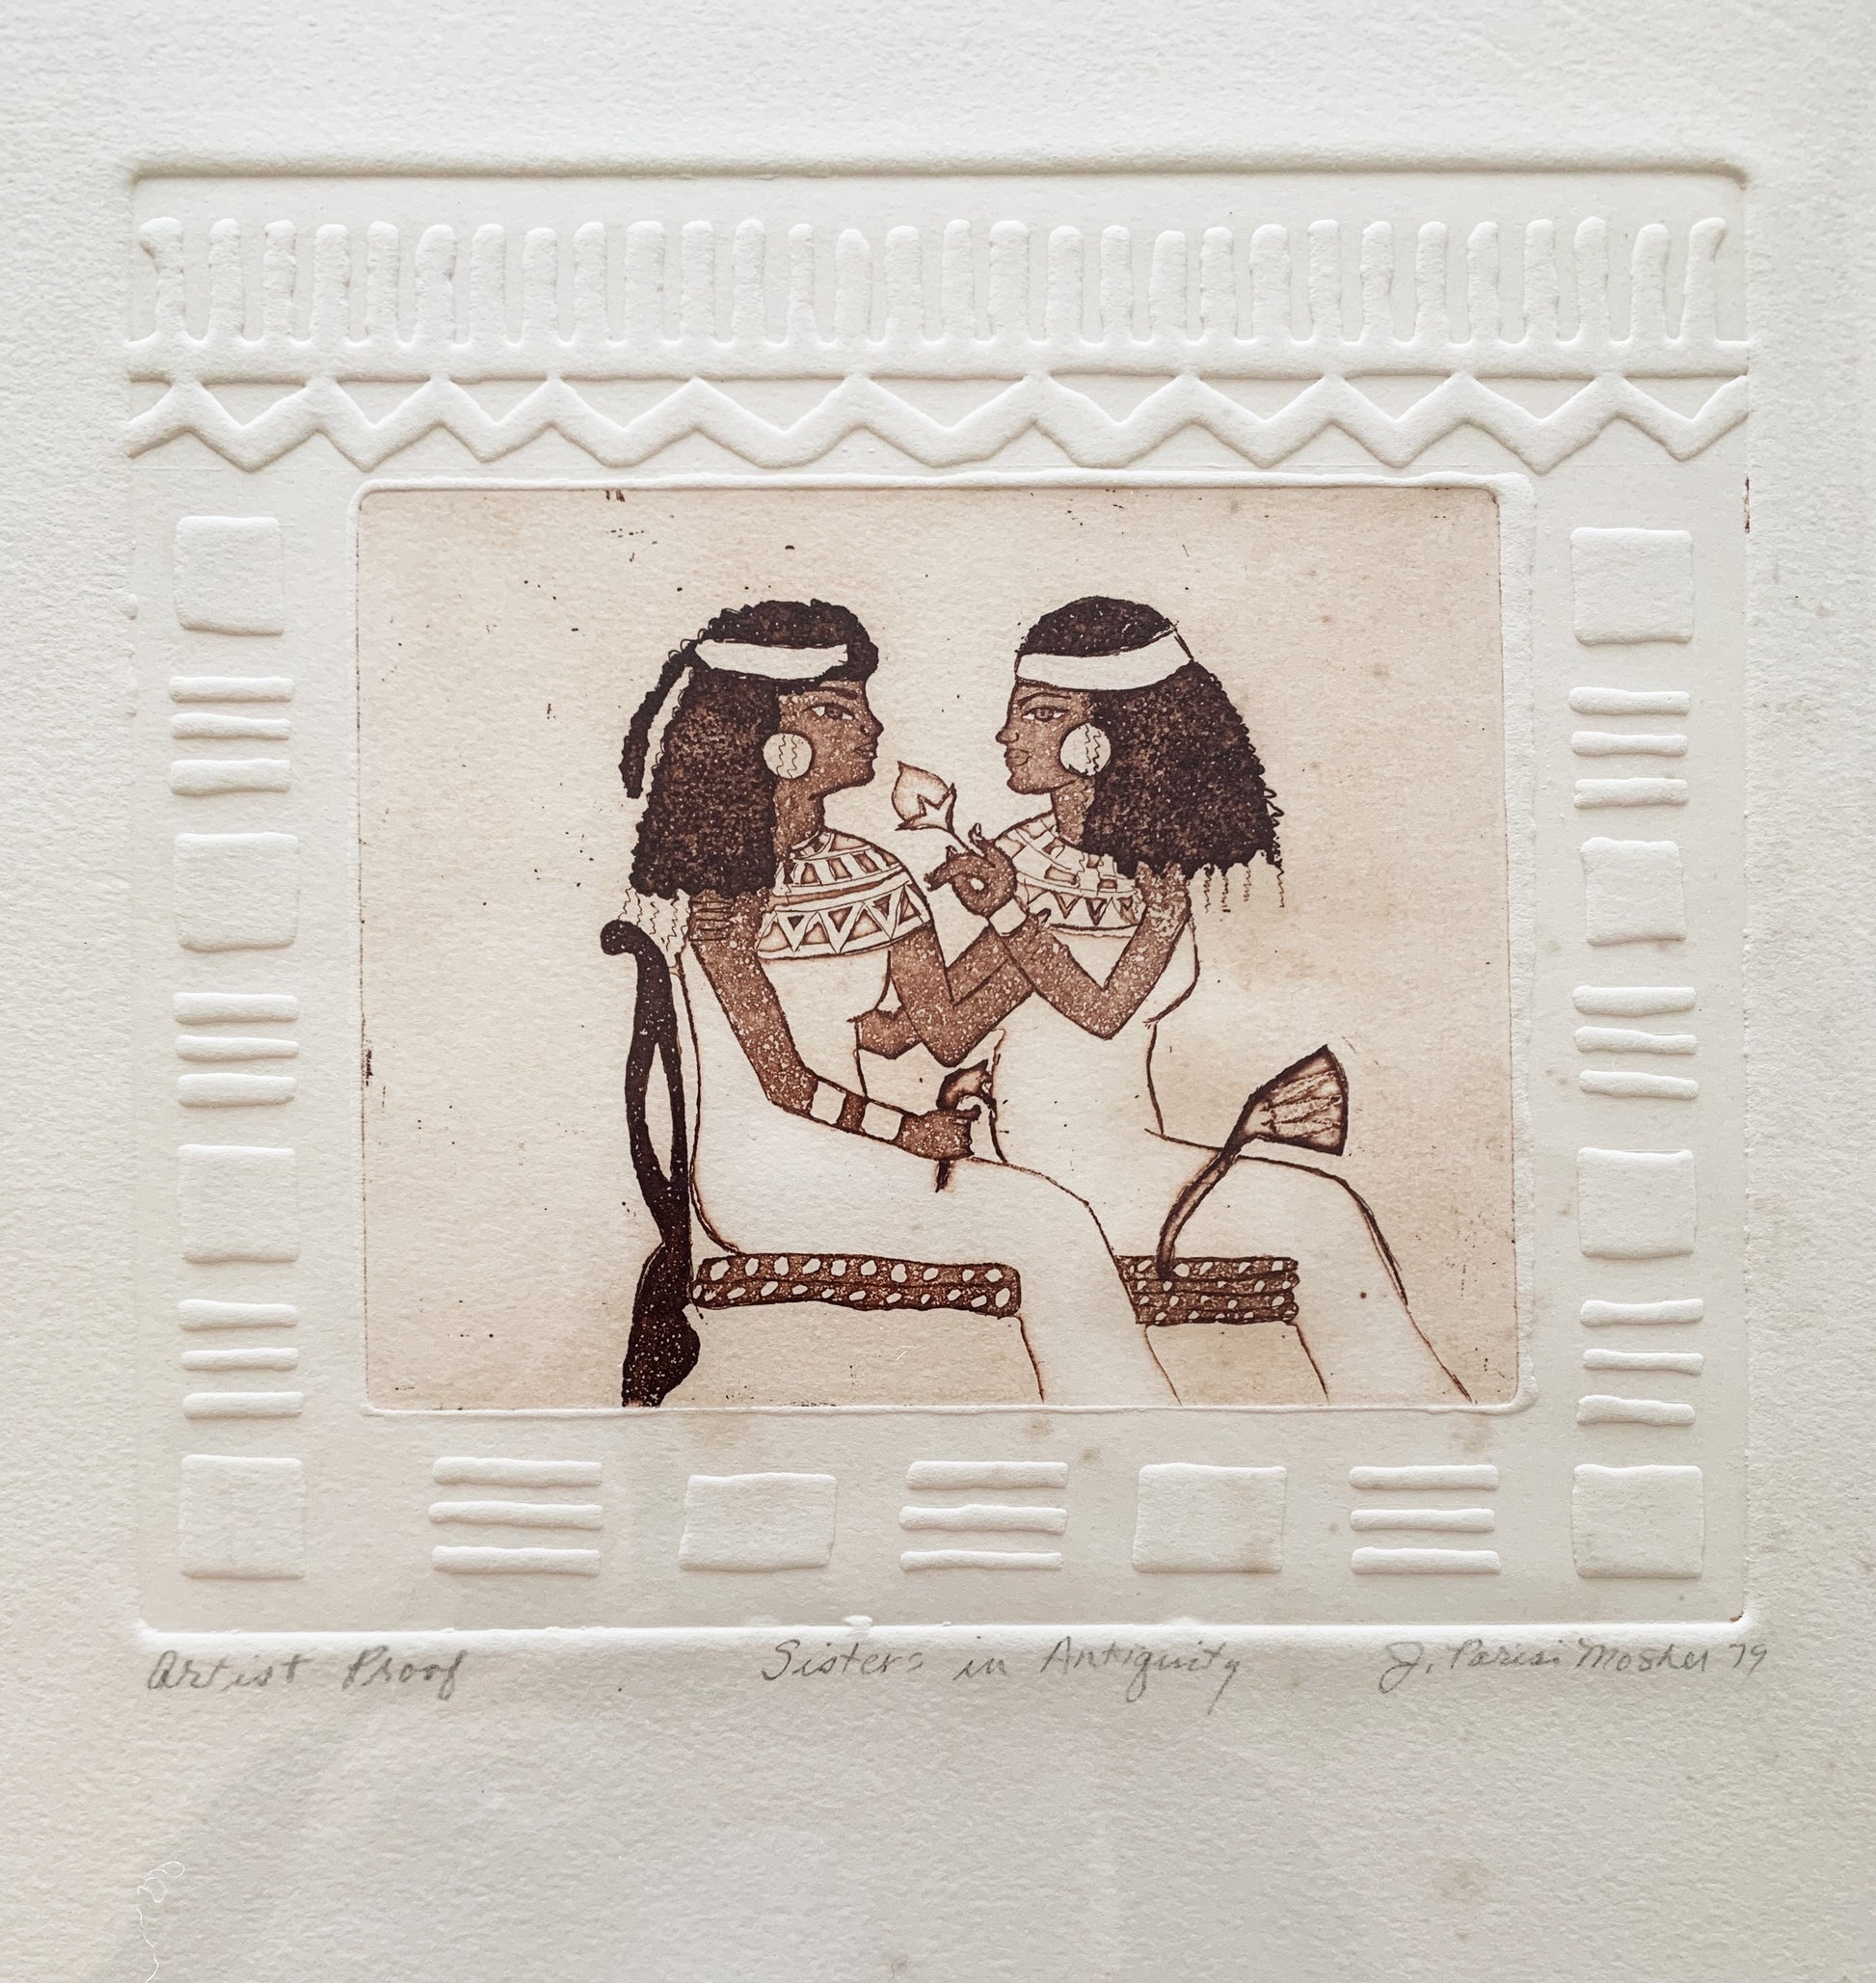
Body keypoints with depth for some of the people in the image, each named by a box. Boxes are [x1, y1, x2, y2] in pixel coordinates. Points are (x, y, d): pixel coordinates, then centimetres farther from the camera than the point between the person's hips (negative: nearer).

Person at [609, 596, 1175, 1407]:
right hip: (759, 1168, -6)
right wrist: (910, 1131, -7)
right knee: (1047, 1224, -20)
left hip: (851, 1154, 6)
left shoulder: (873, 877, 10)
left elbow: (943, 1031, 3)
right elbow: (784, 1082, -12)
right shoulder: (725, 882, -9)